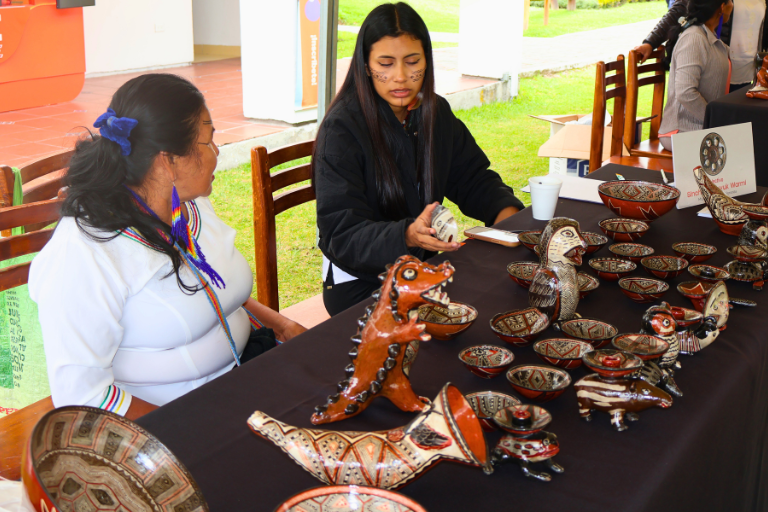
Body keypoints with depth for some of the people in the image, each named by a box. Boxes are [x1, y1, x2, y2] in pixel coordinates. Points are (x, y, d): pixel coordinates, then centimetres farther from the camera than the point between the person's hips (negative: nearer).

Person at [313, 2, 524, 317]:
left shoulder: (436, 112, 5)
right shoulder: (341, 129, -17)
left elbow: (473, 178, 13)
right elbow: (342, 235, -22)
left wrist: (508, 212, -9)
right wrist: (408, 236, -40)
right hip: (361, 283, -7)